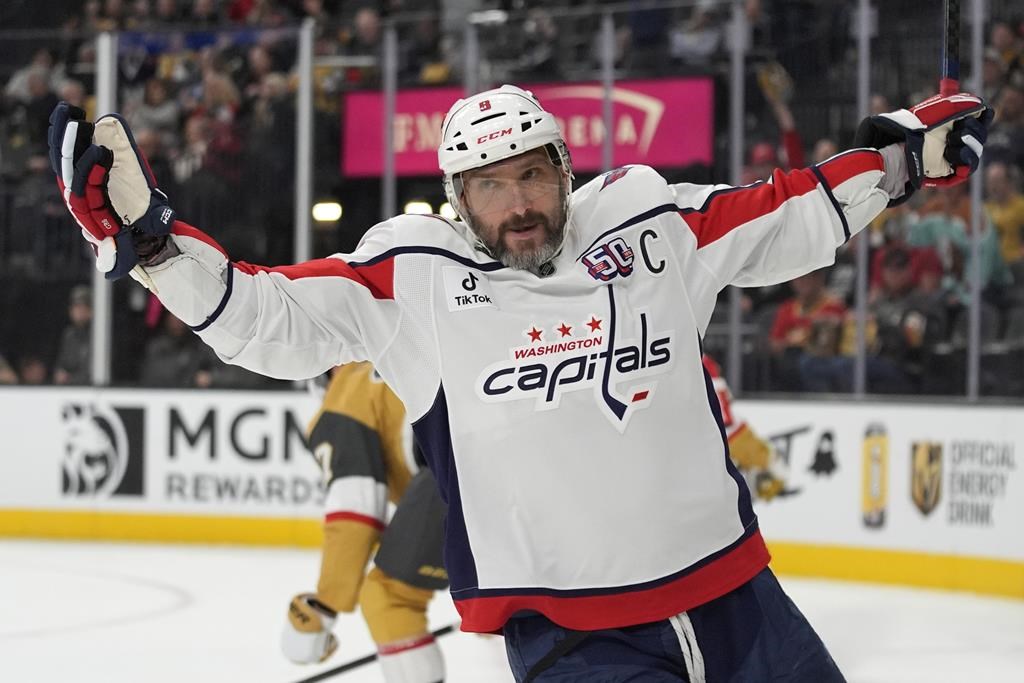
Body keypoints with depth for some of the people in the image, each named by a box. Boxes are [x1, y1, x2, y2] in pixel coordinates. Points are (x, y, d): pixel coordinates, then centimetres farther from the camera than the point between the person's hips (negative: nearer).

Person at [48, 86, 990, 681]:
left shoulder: (651, 225, 3)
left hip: (731, 593, 4)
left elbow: (788, 218, 15)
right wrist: (144, 233, -19)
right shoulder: (411, 278, -5)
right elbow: (269, 319, -9)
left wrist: (900, 154, 10)